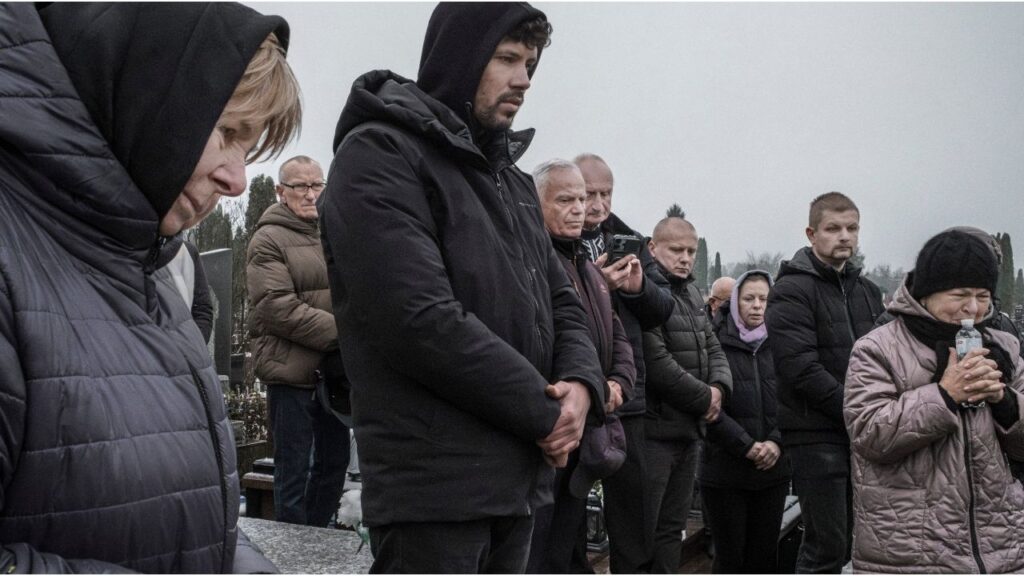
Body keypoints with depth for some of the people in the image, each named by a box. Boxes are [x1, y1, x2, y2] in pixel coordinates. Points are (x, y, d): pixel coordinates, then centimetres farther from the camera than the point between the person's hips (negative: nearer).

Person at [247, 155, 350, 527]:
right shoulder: (269, 240, -6)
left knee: (334, 461, 16)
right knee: (294, 469, 2)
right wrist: (342, 333, -20)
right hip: (292, 371, -7)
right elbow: (277, 309, -16)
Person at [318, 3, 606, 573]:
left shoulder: (513, 181, 18)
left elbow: (562, 302, 17)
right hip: (434, 483, -8)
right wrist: (543, 412, -12)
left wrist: (581, 385, -5)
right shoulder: (380, 155, -9)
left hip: (522, 477, 8)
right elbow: (421, 320, -20)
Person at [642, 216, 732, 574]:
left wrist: (719, 387, -3)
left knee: (672, 527, 16)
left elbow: (713, 348, 18)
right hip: (654, 429, -9)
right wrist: (705, 398, -12)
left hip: (690, 429, 9)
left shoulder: (692, 294, 16)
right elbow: (656, 362, -23)